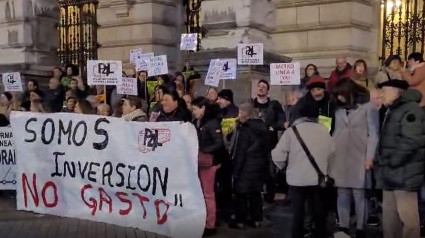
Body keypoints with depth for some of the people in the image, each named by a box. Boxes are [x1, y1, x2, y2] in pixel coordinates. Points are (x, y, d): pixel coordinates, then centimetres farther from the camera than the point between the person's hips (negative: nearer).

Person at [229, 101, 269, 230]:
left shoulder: (244, 128, -15)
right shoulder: (261, 126, 6)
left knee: (241, 193, 2)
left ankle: (240, 221, 7)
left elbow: (240, 151, -16)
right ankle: (256, 220, 18)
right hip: (259, 164, 7)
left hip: (246, 166, -7)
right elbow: (265, 148, 9)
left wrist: (235, 169, -12)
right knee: (256, 192, 13)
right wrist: (265, 165, 13)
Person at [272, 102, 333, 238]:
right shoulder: (323, 130, 0)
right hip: (318, 178, 2)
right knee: (319, 212, 15)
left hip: (297, 178, -2)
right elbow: (331, 152, 8)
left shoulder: (292, 131, -10)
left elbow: (278, 155, -13)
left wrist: (284, 167, 8)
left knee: (298, 213, 9)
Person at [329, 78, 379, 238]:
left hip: (359, 157, -4)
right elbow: (336, 133, 14)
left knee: (359, 194, -4)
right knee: (342, 194, 3)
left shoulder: (368, 106, 0)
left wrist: (369, 157, -9)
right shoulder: (339, 109, 14)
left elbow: (373, 133, -3)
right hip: (340, 158, 4)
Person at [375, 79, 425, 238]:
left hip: (404, 174, -10)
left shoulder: (410, 110, -10)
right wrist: (380, 162, 14)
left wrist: (392, 162, -17)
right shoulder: (392, 111, 21)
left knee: (407, 215, -7)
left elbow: (411, 141, -20)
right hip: (391, 174, 10)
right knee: (389, 215, 13)